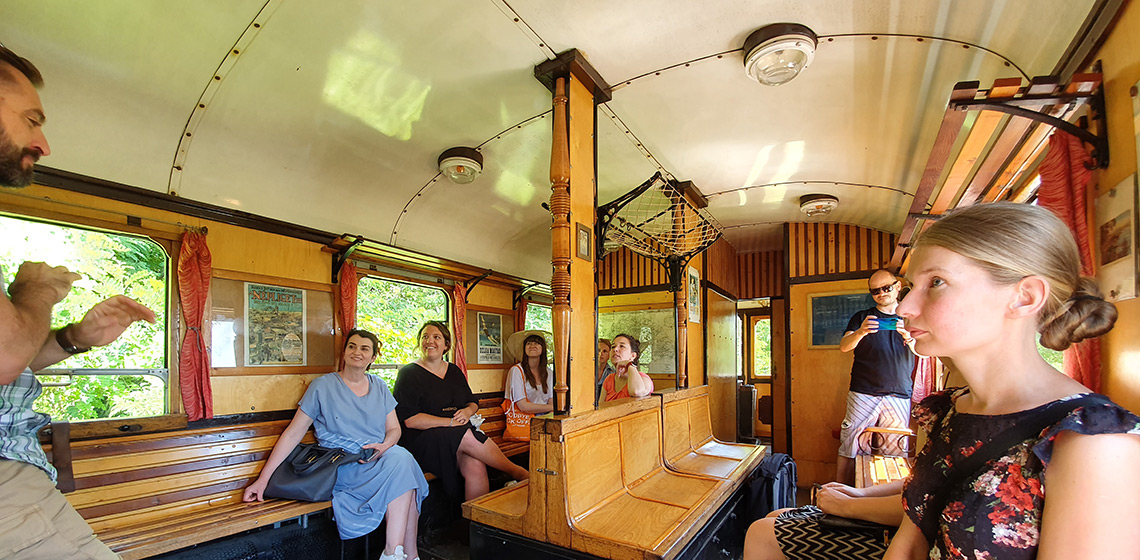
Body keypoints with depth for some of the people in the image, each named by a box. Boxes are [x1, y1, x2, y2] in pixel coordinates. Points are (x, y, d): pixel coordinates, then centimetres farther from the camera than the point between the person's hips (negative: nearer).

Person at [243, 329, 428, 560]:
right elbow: (293, 434, 1)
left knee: (402, 458, -31)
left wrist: (384, 446, -9)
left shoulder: (379, 386, 14)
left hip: (381, 457, 4)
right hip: (342, 467, -4)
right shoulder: (323, 386, 2)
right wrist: (263, 479, -5)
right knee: (401, 464, -31)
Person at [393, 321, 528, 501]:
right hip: (424, 441, -4)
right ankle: (516, 471, -15)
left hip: (461, 435, 4)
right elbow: (410, 420, -10)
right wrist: (451, 422, -15)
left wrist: (468, 411, -4)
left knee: (476, 467, -28)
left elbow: (473, 402, 22)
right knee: (468, 437, -31)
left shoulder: (454, 371, 17)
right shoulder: (409, 373, 0)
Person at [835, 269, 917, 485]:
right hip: (863, 394, -1)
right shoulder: (862, 317, 11)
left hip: (899, 396, 1)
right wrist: (860, 332, -23)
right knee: (849, 447, -3)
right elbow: (843, 346, -2)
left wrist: (908, 335, -18)